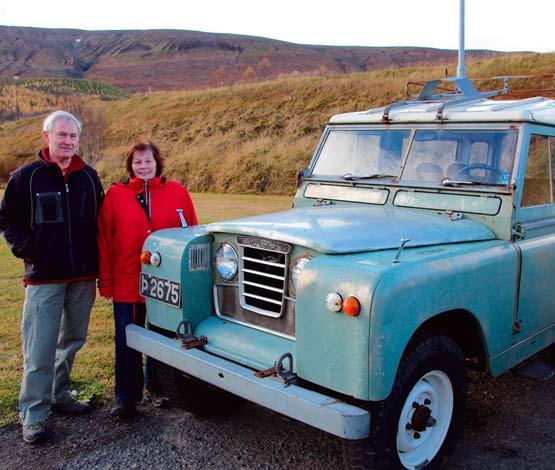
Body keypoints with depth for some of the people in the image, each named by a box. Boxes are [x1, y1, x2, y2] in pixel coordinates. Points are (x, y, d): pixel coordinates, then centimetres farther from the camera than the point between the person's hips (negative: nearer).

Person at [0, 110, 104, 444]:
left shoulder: (89, 177, 9)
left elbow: (101, 220, 15)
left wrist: (96, 259, 8)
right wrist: (28, 250, -8)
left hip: (83, 277, 4)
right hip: (44, 277, -4)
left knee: (73, 341, 14)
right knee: (40, 348, -4)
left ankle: (60, 396, 31)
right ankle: (34, 415, 6)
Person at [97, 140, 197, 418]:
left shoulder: (177, 193, 3)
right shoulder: (115, 195, 2)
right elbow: (104, 239, 1)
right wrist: (105, 281, -2)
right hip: (127, 283, -1)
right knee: (127, 343, 5)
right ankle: (126, 399, 18)